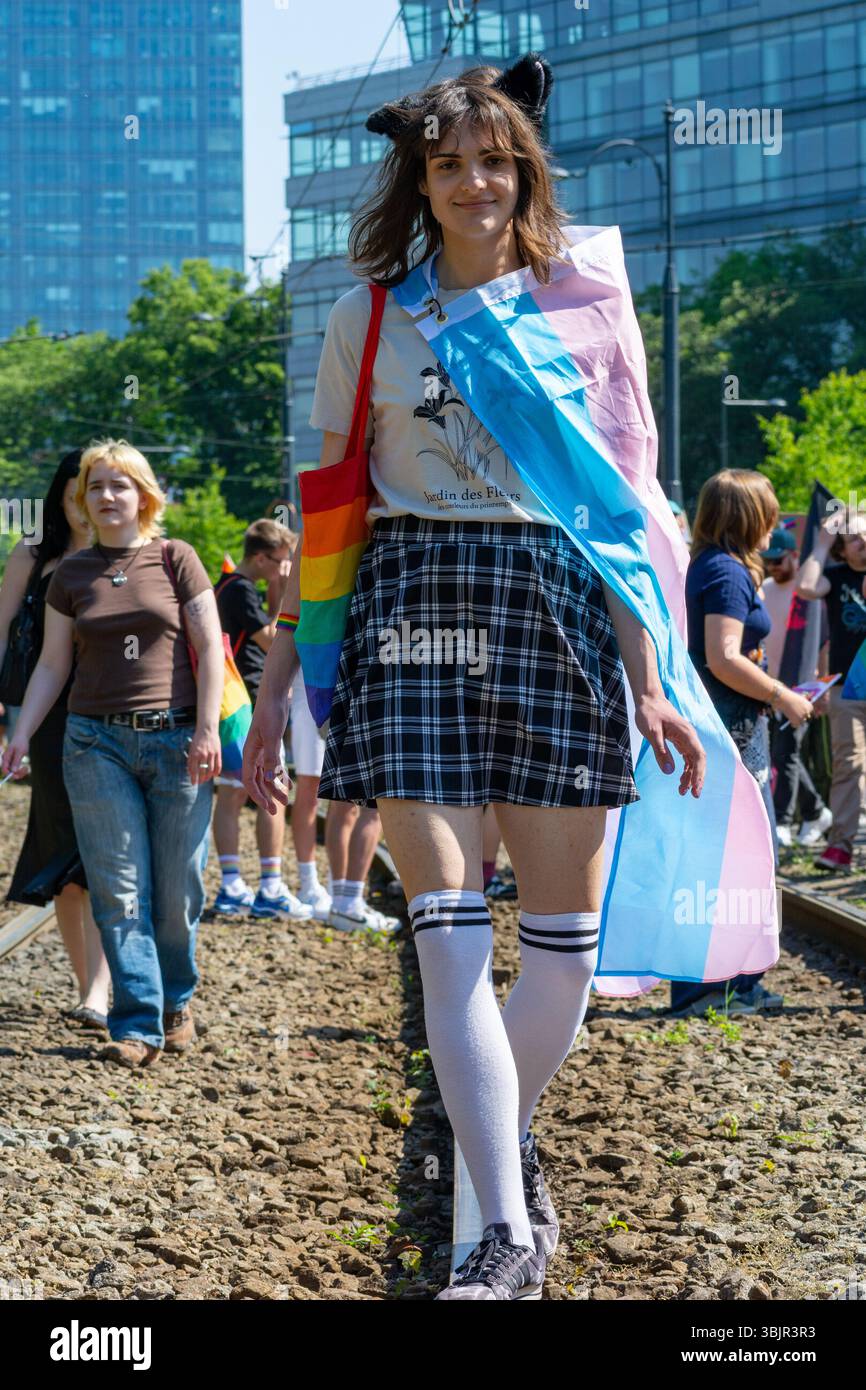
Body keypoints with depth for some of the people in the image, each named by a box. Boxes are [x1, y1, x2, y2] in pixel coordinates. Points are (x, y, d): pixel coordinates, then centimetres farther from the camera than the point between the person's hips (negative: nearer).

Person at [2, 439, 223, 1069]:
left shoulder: (176, 560, 4)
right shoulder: (71, 574, 10)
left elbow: (210, 647, 2)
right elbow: (52, 665, 12)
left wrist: (207, 728, -6)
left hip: (176, 739, -2)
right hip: (98, 744, 2)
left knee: (178, 889, 1)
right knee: (120, 891, -3)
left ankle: (176, 1004, 21)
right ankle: (137, 1026, -2)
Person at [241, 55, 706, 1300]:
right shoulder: (371, 319, 10)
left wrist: (645, 681, 3)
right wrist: (274, 691, 7)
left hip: (555, 613, 1)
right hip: (415, 606, -1)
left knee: (565, 944, 2)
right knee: (450, 938, -10)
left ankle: (510, 1136, 30)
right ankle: (508, 1236, -9)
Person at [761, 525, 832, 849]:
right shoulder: (764, 590, 11)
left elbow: (825, 643, -11)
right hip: (769, 685, 7)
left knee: (785, 753, -12)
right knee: (784, 755, 12)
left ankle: (781, 823, -13)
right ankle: (816, 812, 26)